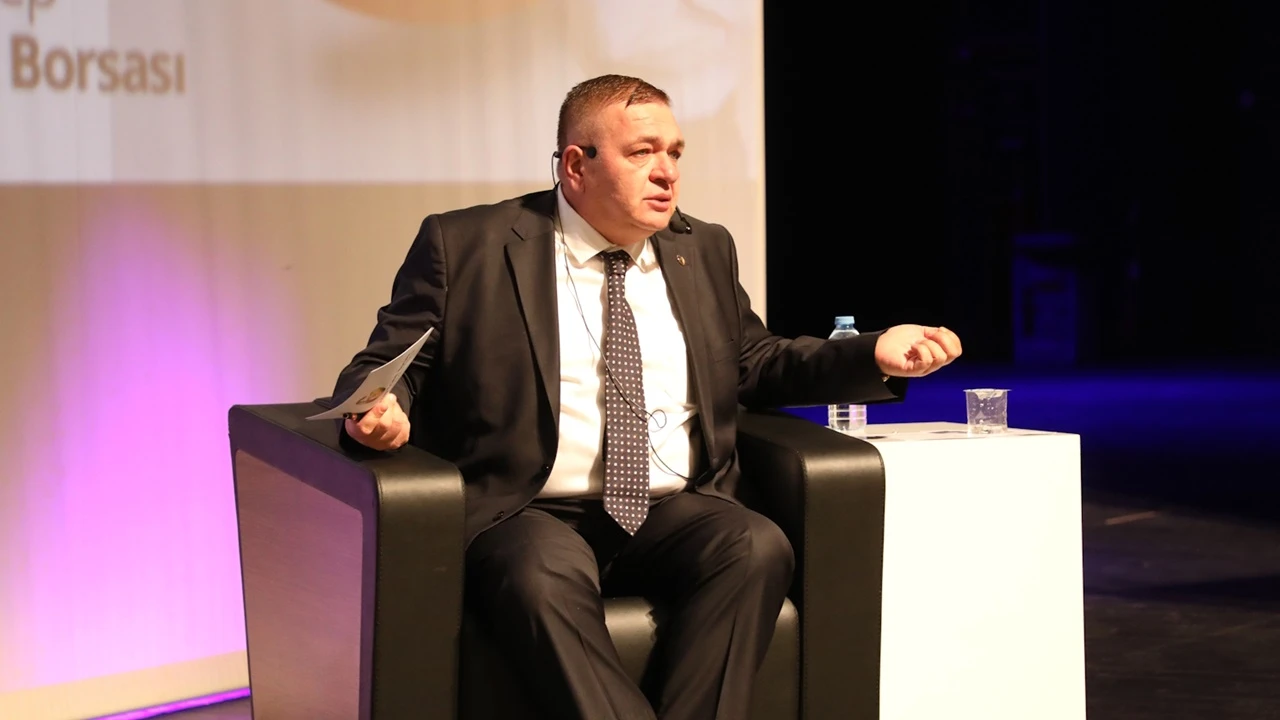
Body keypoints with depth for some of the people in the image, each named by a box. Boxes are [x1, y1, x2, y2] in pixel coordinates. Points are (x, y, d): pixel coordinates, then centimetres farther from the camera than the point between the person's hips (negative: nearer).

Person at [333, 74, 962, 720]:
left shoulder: (702, 250, 18)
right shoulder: (465, 247, 4)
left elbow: (757, 364, 25)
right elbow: (387, 365, 5)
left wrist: (875, 356, 9)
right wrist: (380, 408, -20)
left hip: (673, 514, 4)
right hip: (529, 515, -4)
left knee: (759, 547, -28)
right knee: (545, 575, -37)